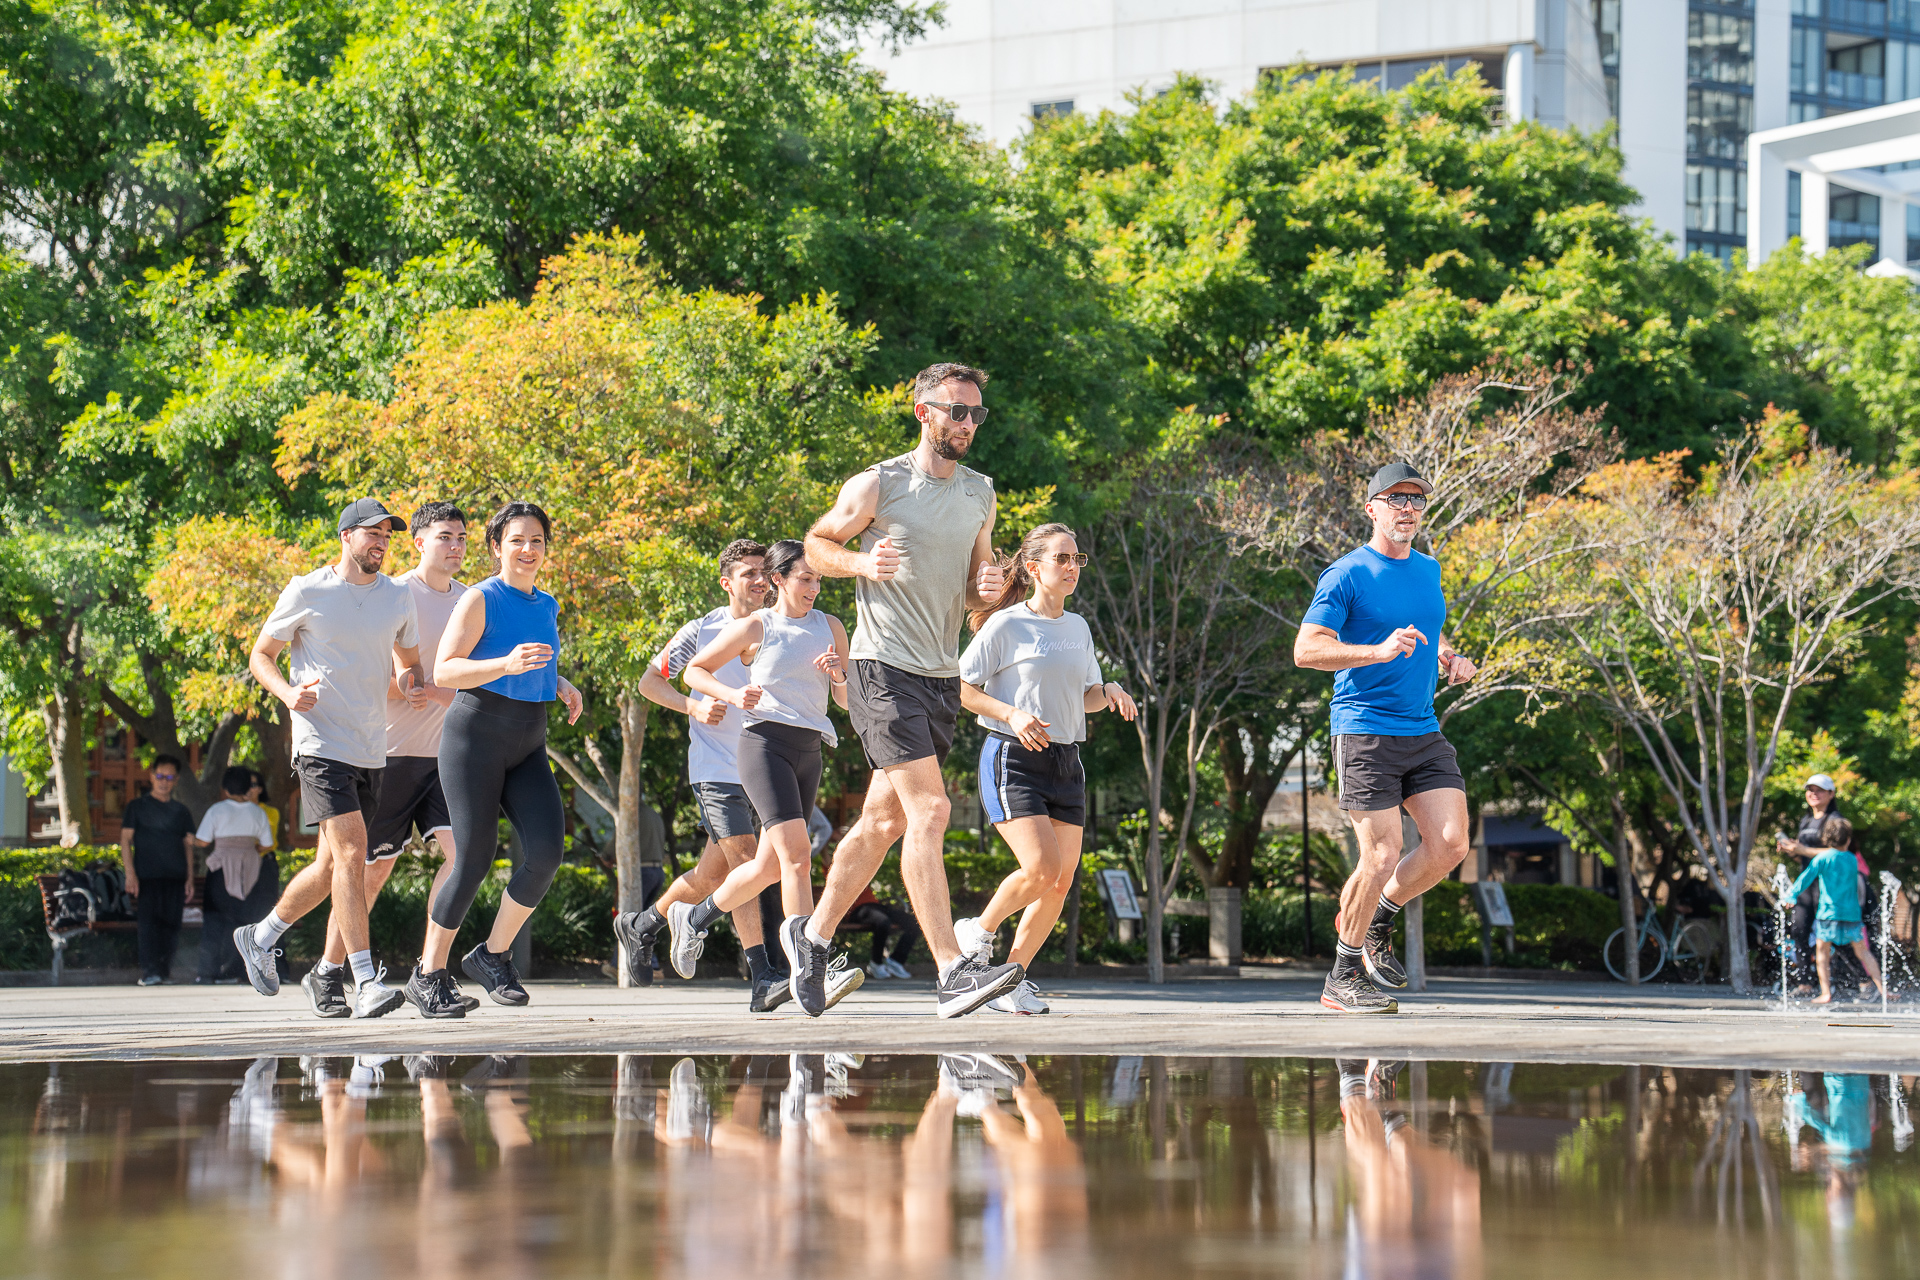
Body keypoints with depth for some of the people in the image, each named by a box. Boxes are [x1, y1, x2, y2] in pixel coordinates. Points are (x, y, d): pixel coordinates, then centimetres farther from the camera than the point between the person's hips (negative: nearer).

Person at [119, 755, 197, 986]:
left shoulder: (182, 812, 17)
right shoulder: (137, 807, 9)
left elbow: (188, 846, 17)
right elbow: (126, 840, 3)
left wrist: (190, 879, 6)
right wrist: (130, 873, -9)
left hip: (175, 879, 3)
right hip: (147, 877, -3)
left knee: (171, 925, -1)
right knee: (148, 923, -13)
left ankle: (164, 971, 5)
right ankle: (149, 972, -17)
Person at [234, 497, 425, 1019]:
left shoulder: (397, 597, 10)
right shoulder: (306, 593, -3)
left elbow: (408, 661, 22)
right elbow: (260, 655, 4)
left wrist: (413, 683, -3)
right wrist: (288, 692, -16)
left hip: (371, 750, 6)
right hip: (321, 739, -6)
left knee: (333, 866, 12)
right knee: (351, 851, -19)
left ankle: (261, 936, 35)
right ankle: (366, 984, -22)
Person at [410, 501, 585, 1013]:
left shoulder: (545, 605, 14)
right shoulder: (480, 600, -7)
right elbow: (444, 671, -15)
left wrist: (562, 686, 11)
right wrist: (507, 665, -28)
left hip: (528, 746, 6)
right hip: (477, 735, -6)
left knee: (546, 851, -13)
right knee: (473, 861, -9)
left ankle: (492, 956, 5)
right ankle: (429, 974, 7)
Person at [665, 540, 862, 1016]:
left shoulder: (830, 628, 15)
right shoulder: (754, 627, 2)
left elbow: (848, 701, 17)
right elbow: (694, 671, 10)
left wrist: (839, 676, -5)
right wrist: (733, 695, -8)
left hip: (809, 750, 6)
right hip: (765, 740, -6)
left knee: (769, 866, 10)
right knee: (796, 853, -22)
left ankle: (693, 918, 33)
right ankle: (807, 963, -27)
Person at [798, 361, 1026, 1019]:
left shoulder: (979, 494, 13)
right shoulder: (878, 486, -6)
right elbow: (817, 544, 5)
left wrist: (988, 587, -2)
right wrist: (862, 562, -15)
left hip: (943, 677, 7)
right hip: (884, 669, -7)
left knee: (884, 820, 14)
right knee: (928, 811, -18)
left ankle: (814, 937, 30)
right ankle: (952, 971, -24)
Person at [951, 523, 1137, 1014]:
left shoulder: (1078, 629, 14)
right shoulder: (1006, 625, -6)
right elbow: (960, 687, -7)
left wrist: (1109, 692, 1)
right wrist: (1012, 714, -20)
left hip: (1065, 761, 7)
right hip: (1013, 758, -7)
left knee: (1062, 880, -1)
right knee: (1041, 868, -20)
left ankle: (1013, 977, 11)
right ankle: (978, 932, 6)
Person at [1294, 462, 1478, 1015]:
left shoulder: (1428, 570, 15)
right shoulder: (1346, 574, -7)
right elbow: (1306, 649, -15)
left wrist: (1449, 658, 9)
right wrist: (1379, 651, -27)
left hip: (1425, 733, 7)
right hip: (1365, 732, -6)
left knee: (1450, 845, -6)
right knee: (1382, 856, -10)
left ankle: (1375, 917, 19)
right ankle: (1343, 975, 6)